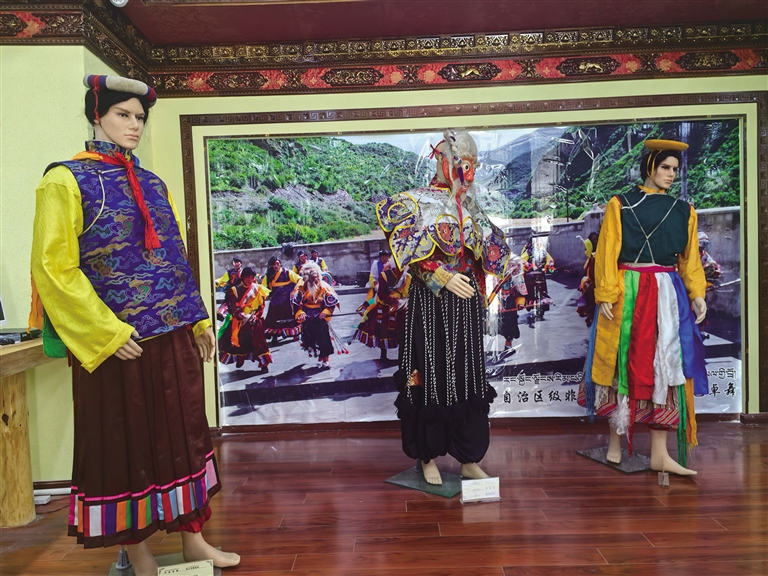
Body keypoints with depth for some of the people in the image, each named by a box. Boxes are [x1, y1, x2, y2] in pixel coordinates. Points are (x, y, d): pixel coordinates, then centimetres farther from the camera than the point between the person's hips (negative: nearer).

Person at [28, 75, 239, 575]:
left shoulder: (153, 184, 14)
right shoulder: (67, 180, -4)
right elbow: (54, 268, -11)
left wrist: (199, 318, 11)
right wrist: (106, 332, -17)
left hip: (174, 336, 6)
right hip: (116, 341, -6)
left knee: (183, 435, 12)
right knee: (125, 444, 7)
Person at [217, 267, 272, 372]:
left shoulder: (258, 289, 3)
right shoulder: (235, 290, 1)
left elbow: (261, 306, 1)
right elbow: (233, 307, -6)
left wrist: (255, 316, -13)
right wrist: (243, 316, -19)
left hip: (254, 320, -1)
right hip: (239, 321, 1)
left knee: (258, 340, -10)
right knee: (239, 340, 9)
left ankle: (264, 364, -7)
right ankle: (240, 359, 33)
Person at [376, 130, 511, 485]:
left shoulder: (469, 206, 14)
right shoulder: (419, 202, -3)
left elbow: (488, 256, 16)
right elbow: (413, 255, -13)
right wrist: (443, 276, -21)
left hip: (466, 301, 5)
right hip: (431, 302, -5)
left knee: (469, 377, 7)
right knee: (431, 376, 1)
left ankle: (469, 459, 18)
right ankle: (429, 457, 17)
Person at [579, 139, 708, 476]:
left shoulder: (683, 211, 13)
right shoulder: (620, 205, 2)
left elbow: (689, 259, 13)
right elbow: (606, 253, -4)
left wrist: (696, 294, -1)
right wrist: (606, 294, -13)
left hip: (668, 295, 3)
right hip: (627, 293, -3)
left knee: (663, 369, 0)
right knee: (623, 364, 2)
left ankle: (659, 453, 5)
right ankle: (615, 441, 17)